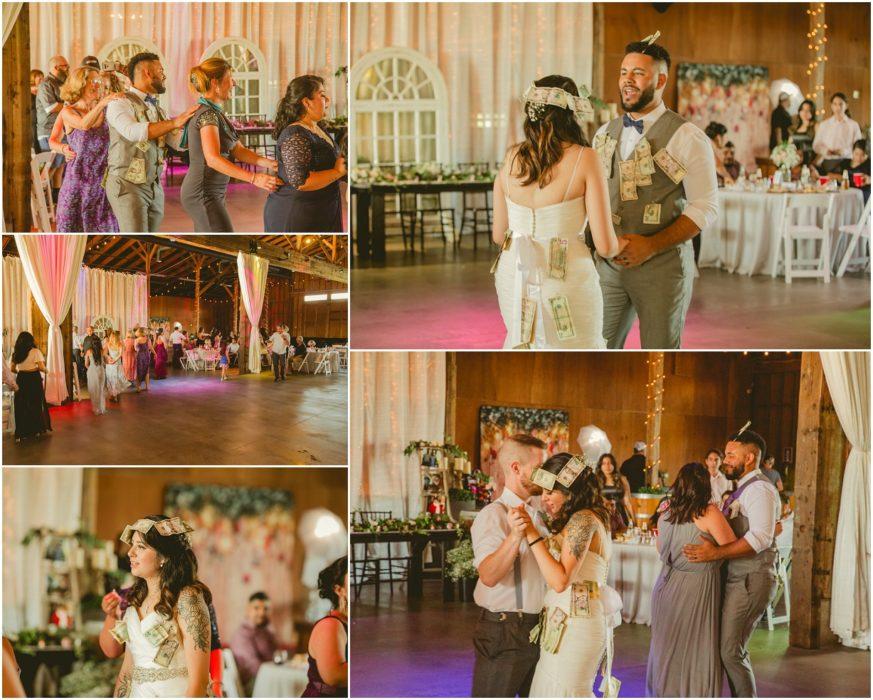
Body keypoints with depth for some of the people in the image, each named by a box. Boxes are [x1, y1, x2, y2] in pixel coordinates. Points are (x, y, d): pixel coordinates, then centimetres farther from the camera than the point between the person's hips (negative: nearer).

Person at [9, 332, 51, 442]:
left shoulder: (16, 353, 3)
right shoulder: (35, 352, -10)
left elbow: (12, 369, 6)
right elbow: (41, 367, -16)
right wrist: (45, 370, 5)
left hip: (21, 380, 3)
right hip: (34, 380, -3)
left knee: (21, 406, 10)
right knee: (36, 404, 11)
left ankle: (21, 433, 10)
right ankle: (36, 430, 18)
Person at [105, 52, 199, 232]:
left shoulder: (157, 109, 14)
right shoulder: (120, 103, -10)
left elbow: (179, 142, 10)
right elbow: (133, 132, -30)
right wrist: (175, 122, -36)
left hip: (155, 187, 8)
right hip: (128, 185, -7)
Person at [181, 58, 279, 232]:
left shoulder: (216, 113, 15)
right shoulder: (207, 114, -16)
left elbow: (237, 150, 10)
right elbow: (213, 159, -29)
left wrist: (269, 163, -6)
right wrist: (254, 178, -35)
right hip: (204, 195, -10)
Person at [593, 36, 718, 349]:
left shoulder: (686, 137, -7)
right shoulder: (605, 134, 12)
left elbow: (705, 207, -10)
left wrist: (651, 245, -19)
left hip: (662, 265, -5)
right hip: (608, 264, 5)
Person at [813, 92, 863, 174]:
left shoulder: (853, 125, 6)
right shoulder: (824, 124, 12)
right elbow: (816, 145, 10)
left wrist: (844, 151, -14)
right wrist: (826, 151, -10)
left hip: (845, 162, -1)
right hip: (826, 163, 1)